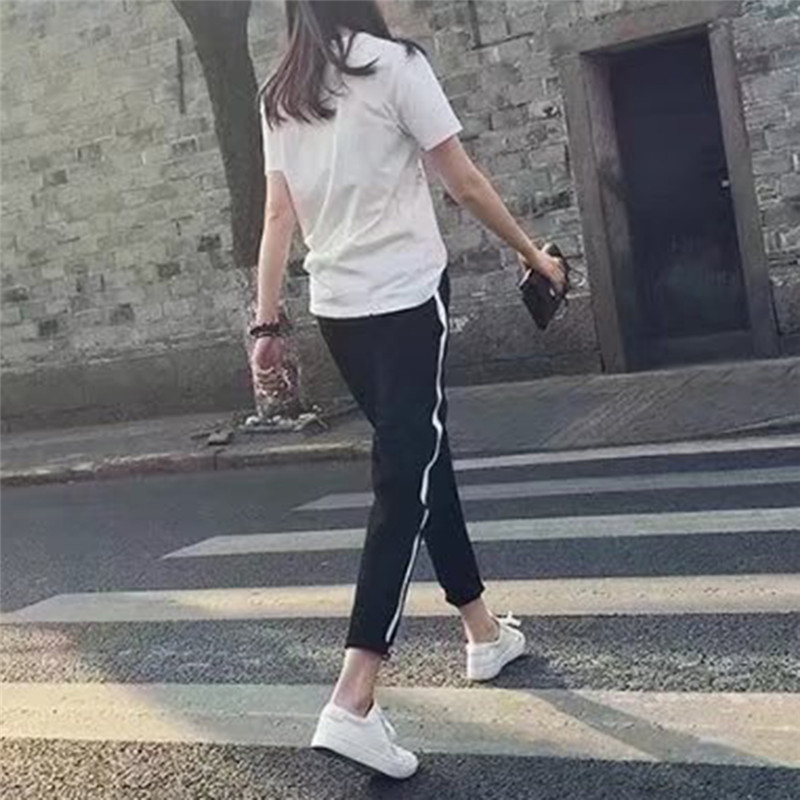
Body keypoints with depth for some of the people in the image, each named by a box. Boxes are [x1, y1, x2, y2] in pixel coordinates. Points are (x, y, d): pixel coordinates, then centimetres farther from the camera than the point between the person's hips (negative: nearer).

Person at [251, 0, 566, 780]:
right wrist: (533, 254, 7)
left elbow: (278, 215, 8)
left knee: (422, 464, 17)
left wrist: (267, 324, 7)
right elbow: (465, 184, -4)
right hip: (405, 298, -6)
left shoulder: (277, 97, 11)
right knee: (405, 486, -8)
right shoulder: (392, 64, -5)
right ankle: (352, 703, -16)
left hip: (337, 308, 7)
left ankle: (484, 632, 30)